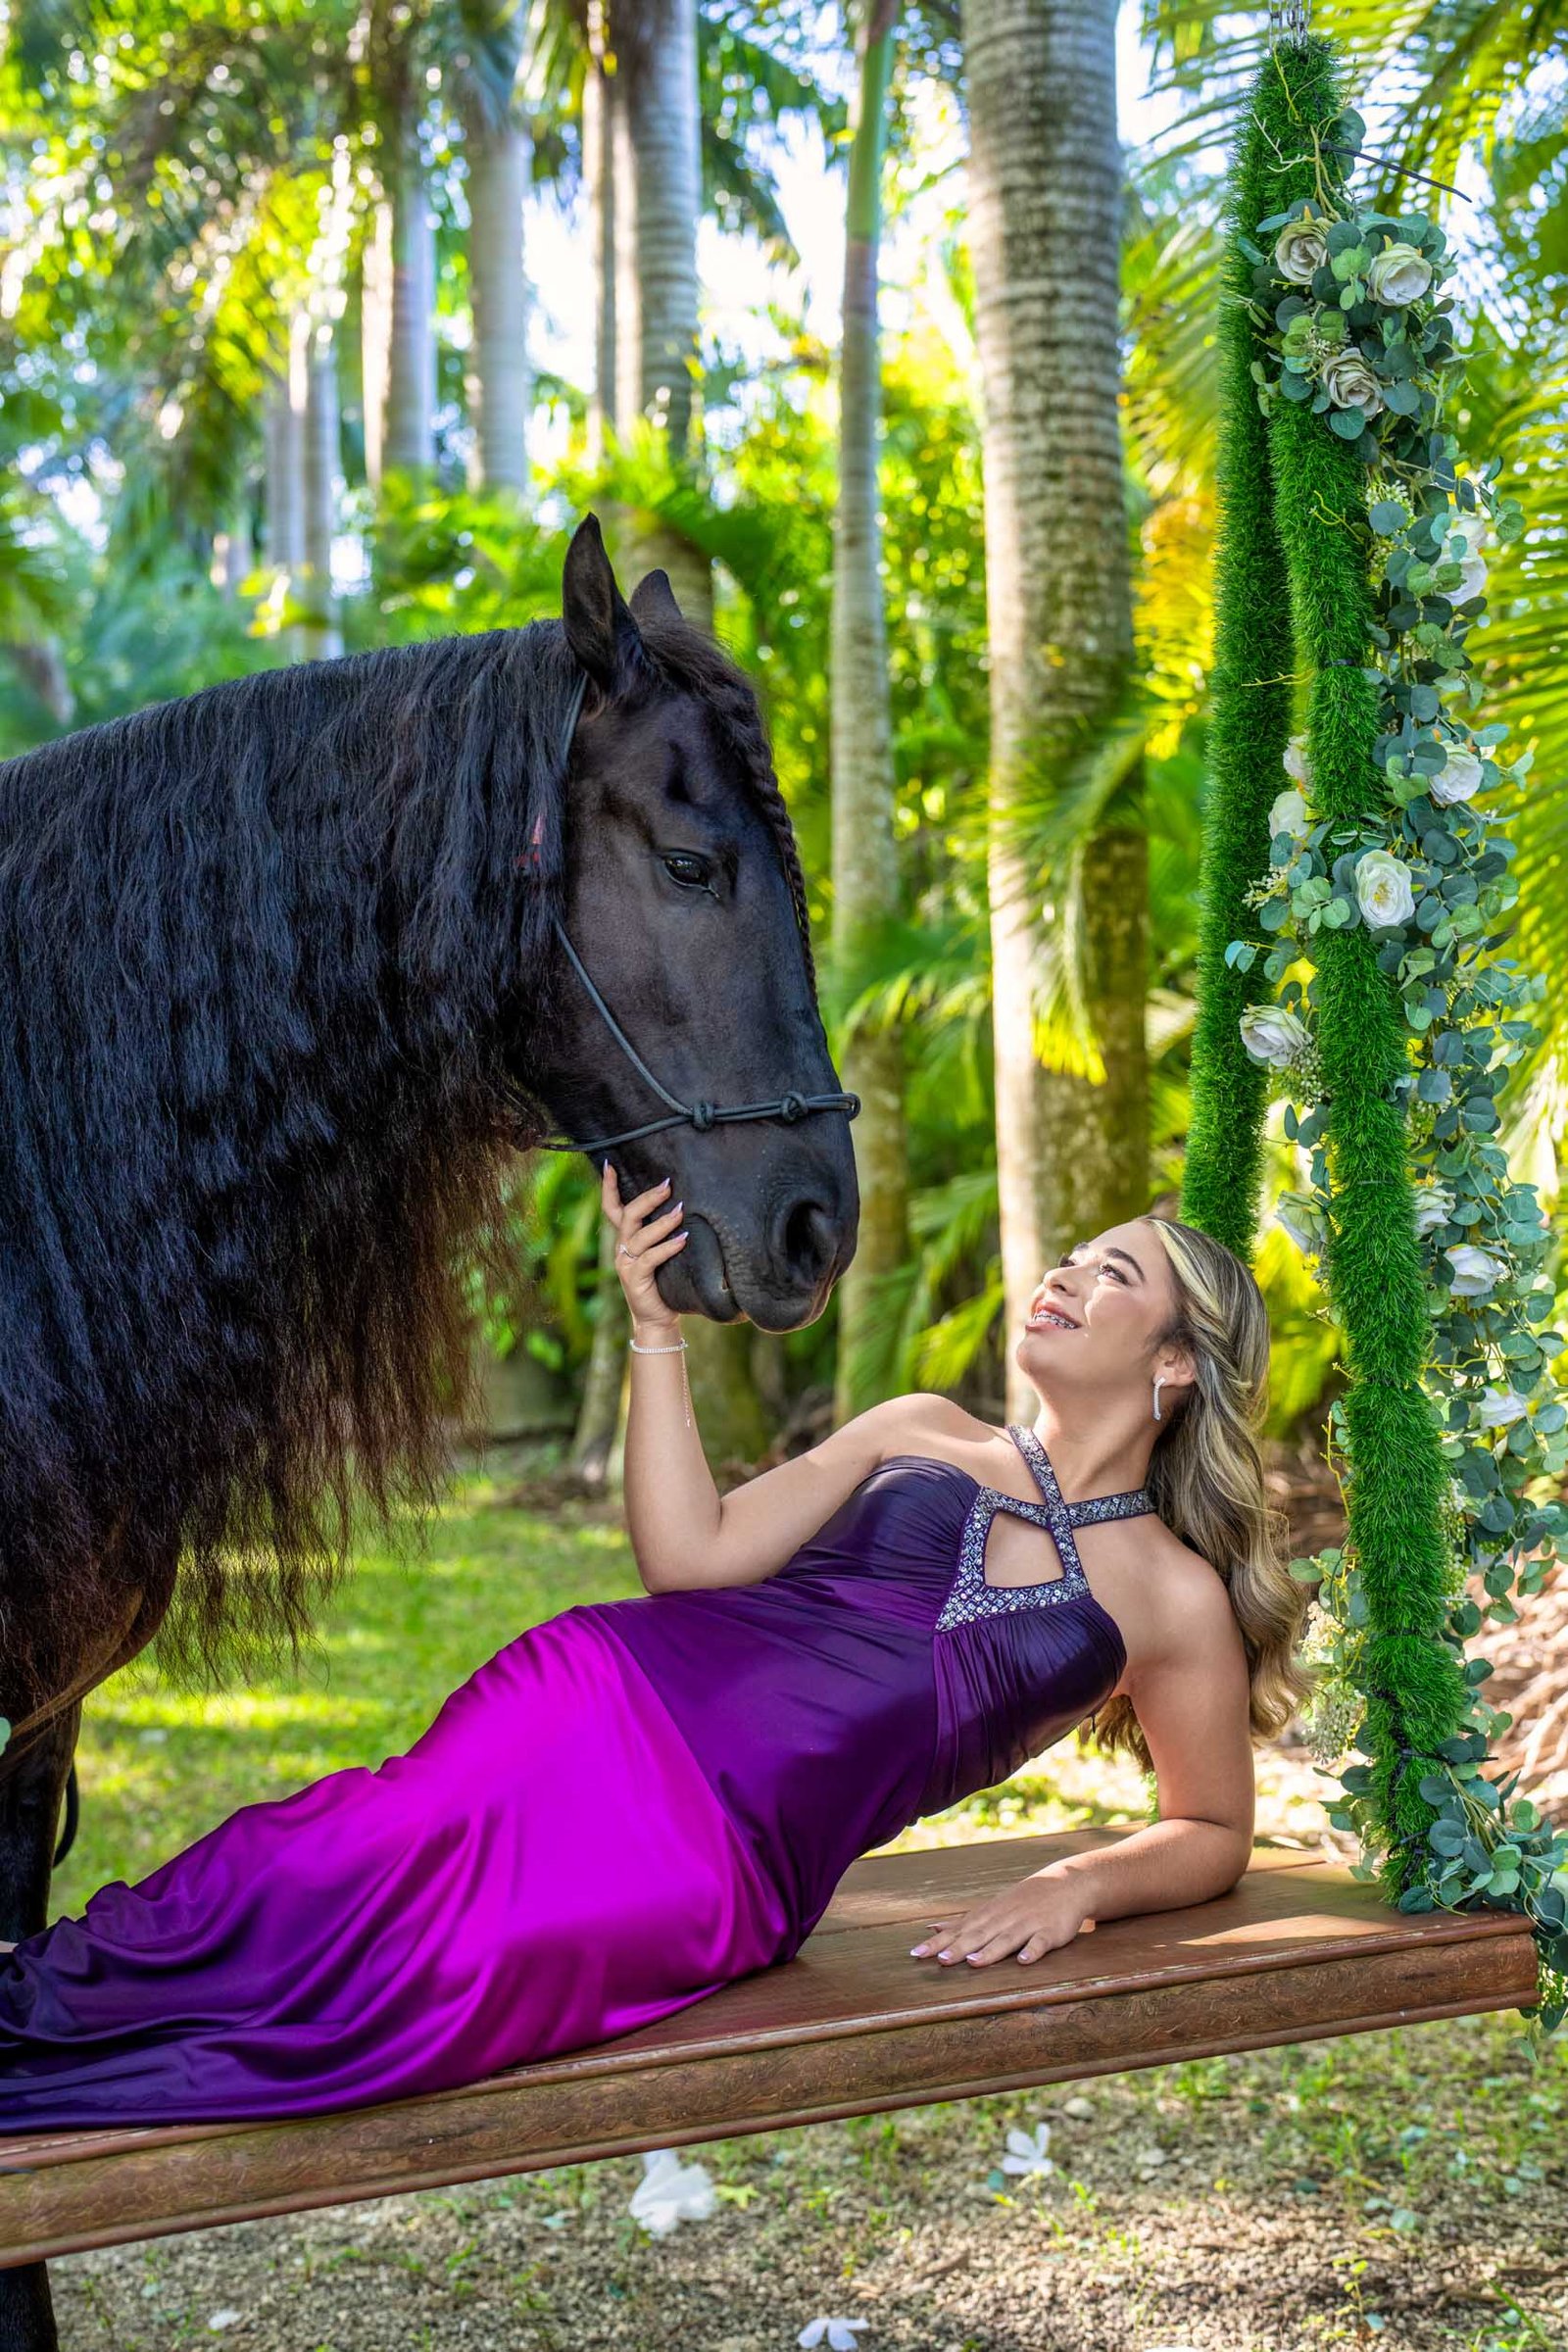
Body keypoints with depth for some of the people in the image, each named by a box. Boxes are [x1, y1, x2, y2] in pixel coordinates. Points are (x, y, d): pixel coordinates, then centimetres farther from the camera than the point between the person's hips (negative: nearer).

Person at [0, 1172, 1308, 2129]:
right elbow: (691, 1555, 9)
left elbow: (1215, 1833, 23)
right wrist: (658, 1325, 2)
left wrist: (1081, 1884, 2)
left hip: (737, 1863, -3)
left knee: (441, 1974, -32)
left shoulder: (1174, 1597, 17)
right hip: (622, 1692, 3)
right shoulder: (920, 1436, 21)